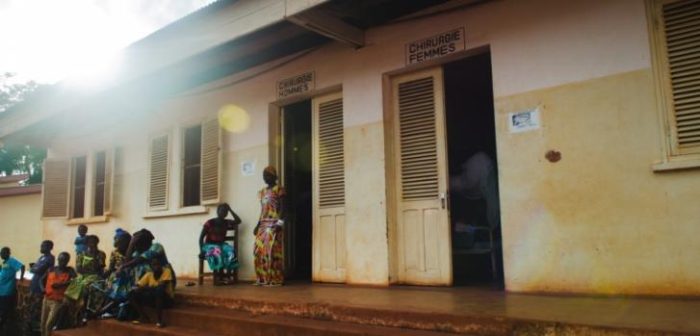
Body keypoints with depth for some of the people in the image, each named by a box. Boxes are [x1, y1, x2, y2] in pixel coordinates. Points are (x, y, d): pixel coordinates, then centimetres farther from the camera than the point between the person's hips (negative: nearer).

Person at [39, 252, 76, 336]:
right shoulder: (52, 269, 6)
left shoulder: (69, 270, -5)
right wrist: (42, 288, -2)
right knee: (43, 324, 14)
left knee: (49, 325, -9)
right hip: (46, 299, 5)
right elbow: (42, 279, 17)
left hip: (58, 301, -5)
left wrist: (61, 284, -27)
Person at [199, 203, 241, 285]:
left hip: (221, 245, 4)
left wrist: (230, 209, 0)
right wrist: (201, 250, -16)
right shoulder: (210, 223, -4)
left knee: (230, 251, -31)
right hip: (210, 245, -4)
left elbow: (238, 221, 0)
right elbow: (201, 237, -4)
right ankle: (217, 277, -37)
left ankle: (228, 277, -34)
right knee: (216, 252, -39)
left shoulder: (227, 223, 9)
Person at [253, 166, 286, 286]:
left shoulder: (279, 189, -2)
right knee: (260, 251, 3)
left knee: (272, 251, -10)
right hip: (263, 224, 7)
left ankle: (275, 279, -5)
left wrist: (279, 222, -20)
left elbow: (282, 207, -10)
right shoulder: (262, 192, 19)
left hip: (274, 224, -7)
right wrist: (258, 225, 15)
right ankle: (263, 278, 9)